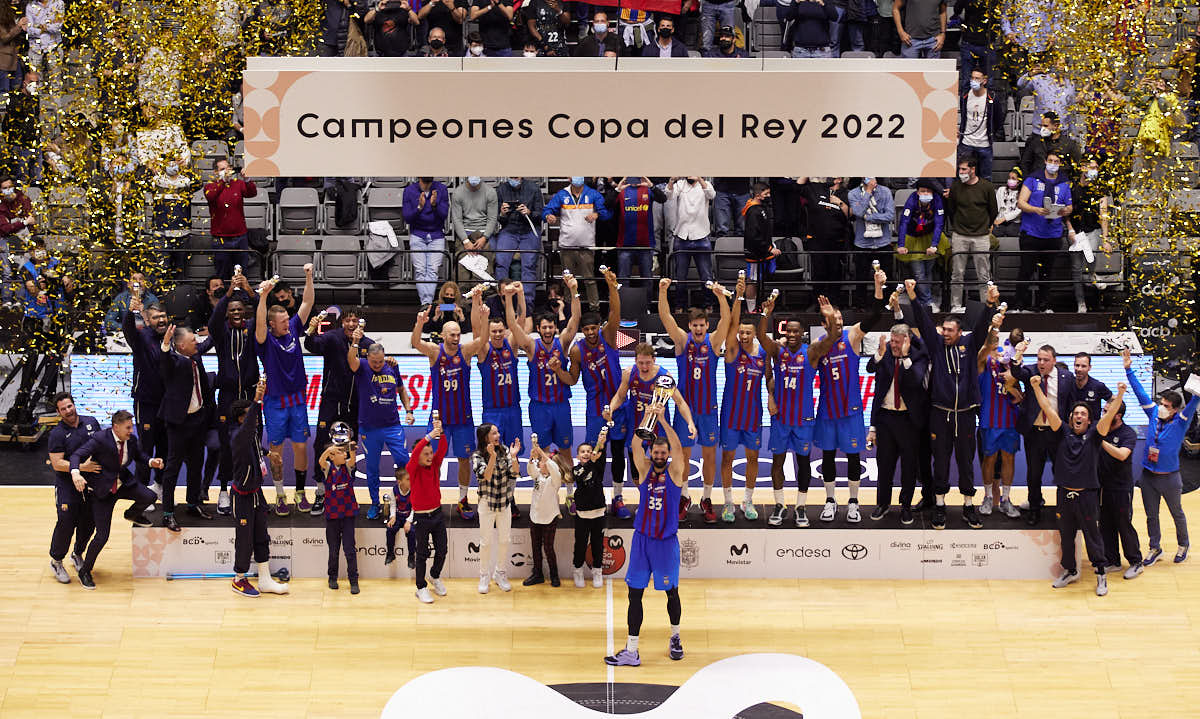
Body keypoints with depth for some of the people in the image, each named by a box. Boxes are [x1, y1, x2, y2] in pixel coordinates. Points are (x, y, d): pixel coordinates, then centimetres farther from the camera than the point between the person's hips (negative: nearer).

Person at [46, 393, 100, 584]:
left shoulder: (91, 423, 3)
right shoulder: (57, 434, -11)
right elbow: (57, 464, -17)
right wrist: (82, 467, -26)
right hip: (67, 486, -5)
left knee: (88, 523, 9)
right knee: (66, 523, -10)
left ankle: (78, 554, 34)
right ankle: (56, 562, 6)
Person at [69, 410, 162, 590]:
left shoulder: (131, 440, -5)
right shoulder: (99, 439, -23)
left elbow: (139, 456, 15)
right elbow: (77, 455, -27)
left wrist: (151, 461, -7)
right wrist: (75, 473, -47)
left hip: (123, 483, 5)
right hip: (102, 490, -5)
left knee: (149, 497, -20)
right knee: (102, 536, -9)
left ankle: (132, 514, 17)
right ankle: (85, 571, 13)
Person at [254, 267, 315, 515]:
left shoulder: (294, 330, 3)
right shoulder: (266, 339, -9)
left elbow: (307, 303, 0)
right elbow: (259, 323, -30)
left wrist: (309, 277, -12)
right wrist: (263, 296, -43)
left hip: (298, 399, 3)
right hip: (275, 402, -3)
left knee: (300, 447, 6)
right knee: (276, 451, 4)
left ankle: (300, 492, 18)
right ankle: (280, 496, 13)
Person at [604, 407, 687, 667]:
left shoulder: (675, 471, -3)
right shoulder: (644, 469, 2)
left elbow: (677, 447, -19)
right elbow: (636, 446, -12)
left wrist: (662, 419, -28)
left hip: (666, 542, -2)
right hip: (642, 538, 2)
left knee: (671, 592, 10)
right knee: (635, 594, 0)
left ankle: (675, 638, 34)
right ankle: (631, 652, 1)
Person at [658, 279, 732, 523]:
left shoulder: (713, 341, -3)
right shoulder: (682, 340, -3)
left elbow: (725, 320, -19)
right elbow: (666, 317, -14)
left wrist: (721, 297, -36)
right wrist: (662, 292, -30)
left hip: (708, 408, 0)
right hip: (684, 407, 0)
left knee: (709, 455, 5)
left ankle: (707, 499, 17)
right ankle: (683, 497, 20)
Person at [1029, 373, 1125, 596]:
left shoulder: (1093, 435, -1)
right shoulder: (1064, 432, 6)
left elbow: (1109, 415, -14)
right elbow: (1048, 409, -1)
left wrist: (1120, 394, -28)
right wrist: (1036, 387, -9)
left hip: (1087, 495, -3)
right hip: (1065, 494, 3)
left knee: (1092, 536, 1)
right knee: (1066, 536, 14)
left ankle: (1101, 574, 10)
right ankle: (1070, 571, 29)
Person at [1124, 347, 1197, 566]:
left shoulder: (1180, 423, -12)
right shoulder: (1154, 415, -2)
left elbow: (1192, 406, -27)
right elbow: (1141, 393, 1)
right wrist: (1128, 369, -1)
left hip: (1169, 477, -3)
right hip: (1148, 475, 3)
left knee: (1177, 514, 15)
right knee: (1151, 515, 12)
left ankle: (1183, 546, 33)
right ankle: (1155, 548, 27)